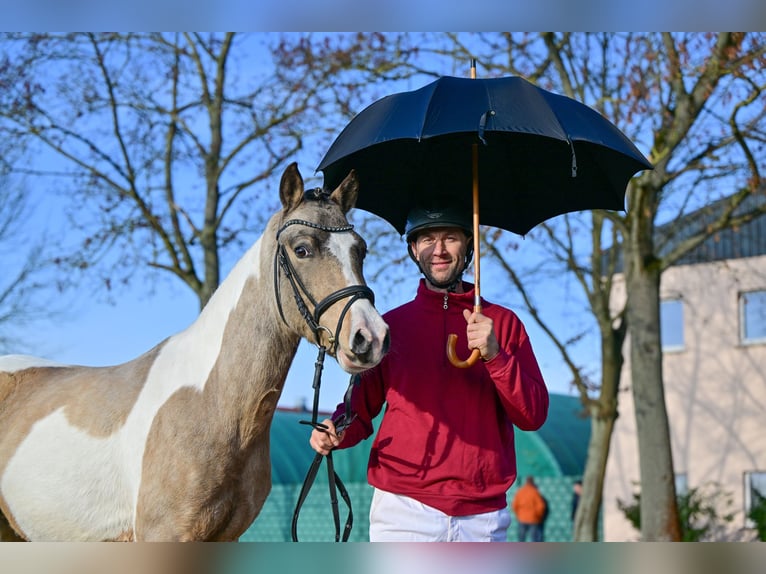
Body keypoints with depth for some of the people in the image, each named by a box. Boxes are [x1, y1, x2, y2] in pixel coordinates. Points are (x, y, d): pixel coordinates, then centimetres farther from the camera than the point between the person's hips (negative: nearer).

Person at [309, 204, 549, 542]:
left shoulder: (502, 323, 9)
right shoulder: (390, 325, 10)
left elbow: (533, 416, 1)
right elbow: (362, 405, 13)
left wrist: (495, 356, -13)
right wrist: (337, 430, -9)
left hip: (484, 516, 1)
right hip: (403, 510, -1)